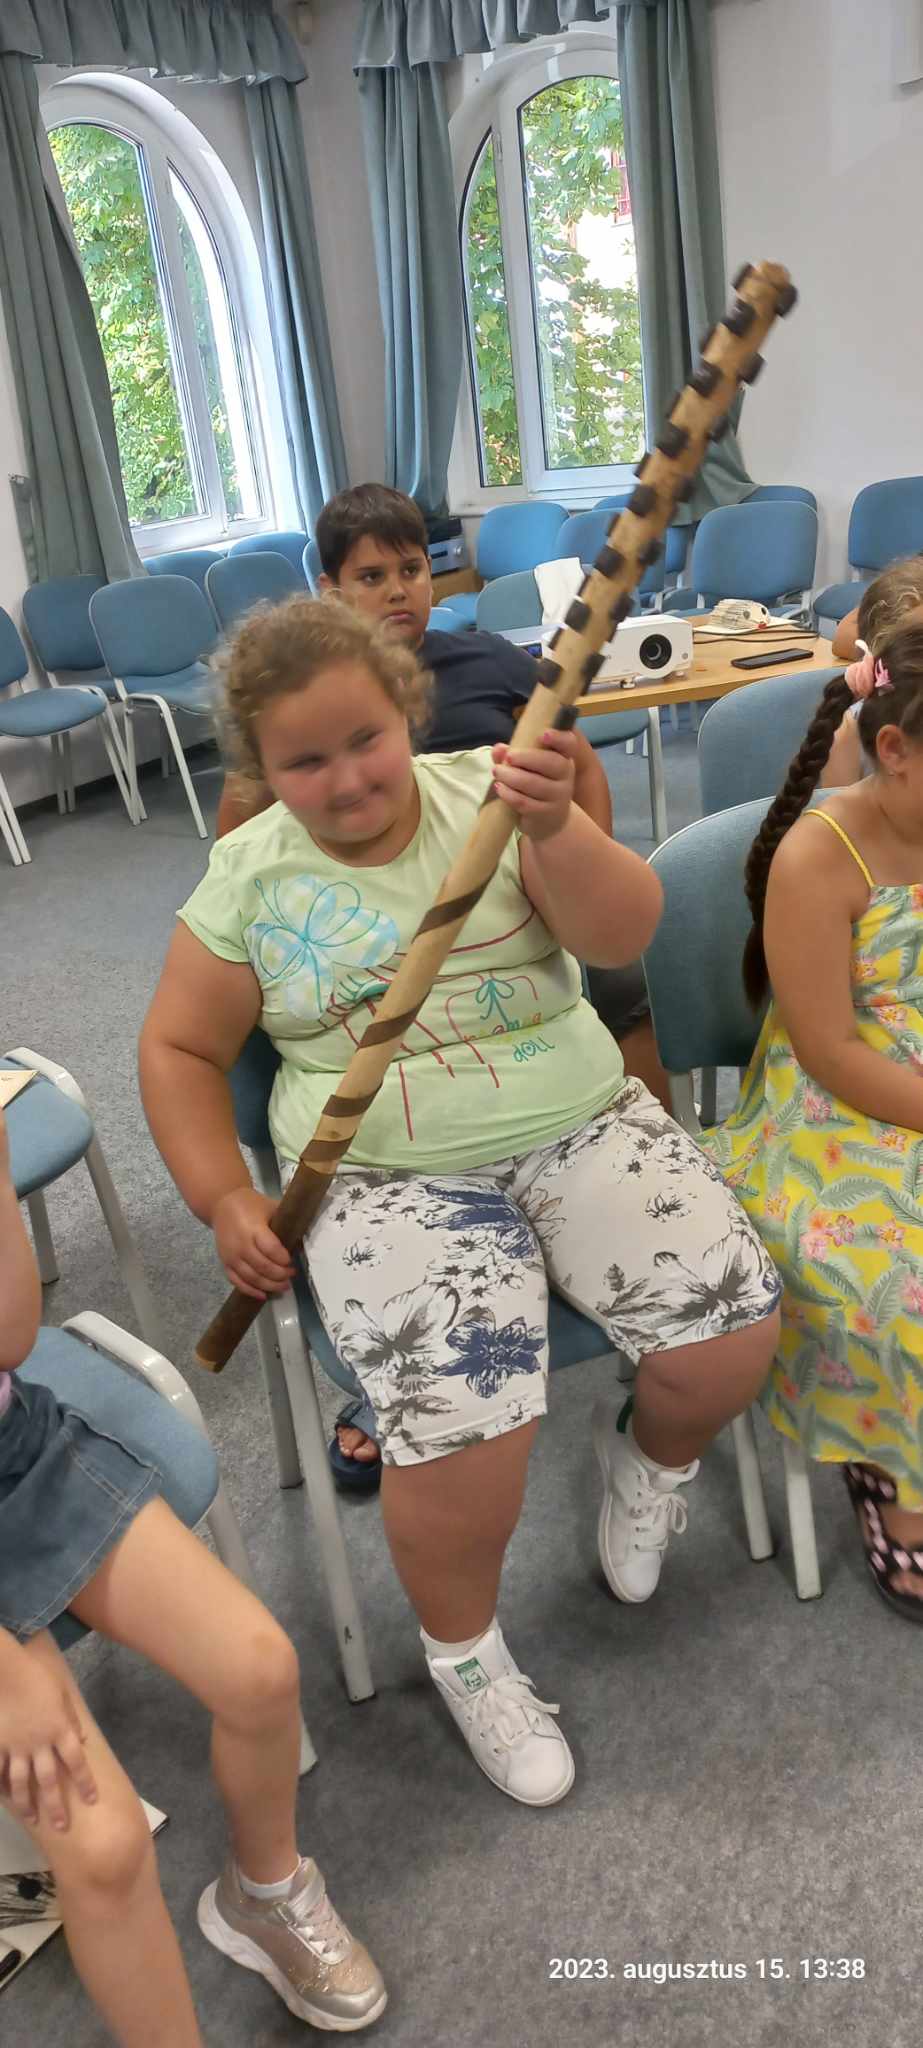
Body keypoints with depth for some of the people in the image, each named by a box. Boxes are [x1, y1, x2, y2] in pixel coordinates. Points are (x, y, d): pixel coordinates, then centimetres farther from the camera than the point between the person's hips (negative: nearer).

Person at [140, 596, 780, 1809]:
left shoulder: (486, 795, -1)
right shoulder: (250, 873, 1)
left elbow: (623, 936, -12)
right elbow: (180, 1048, 10)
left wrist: (556, 827, -31)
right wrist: (226, 1200, -2)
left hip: (579, 1124, 2)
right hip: (387, 1174, -1)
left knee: (732, 1330, -17)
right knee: (464, 1413, -25)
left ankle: (651, 1462, 21)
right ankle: (463, 1652, 9)